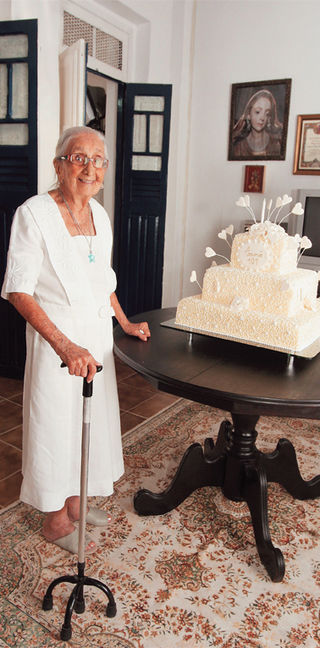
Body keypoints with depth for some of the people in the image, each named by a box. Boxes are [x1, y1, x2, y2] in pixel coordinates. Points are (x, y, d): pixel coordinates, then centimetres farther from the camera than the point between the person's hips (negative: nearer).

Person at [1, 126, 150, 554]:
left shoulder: (99, 214, 6)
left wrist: (125, 323, 15)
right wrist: (65, 346, -27)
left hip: (97, 336, 7)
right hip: (56, 339, -7)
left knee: (89, 418, 18)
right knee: (57, 422, 7)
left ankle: (75, 501, 42)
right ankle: (56, 521, 31)